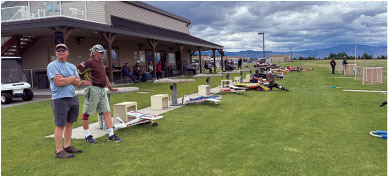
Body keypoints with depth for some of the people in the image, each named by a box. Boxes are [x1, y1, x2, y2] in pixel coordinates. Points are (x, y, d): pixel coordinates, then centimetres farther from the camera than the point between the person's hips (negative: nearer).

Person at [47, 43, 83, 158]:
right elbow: (59, 83, -18)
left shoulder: (72, 66, 14)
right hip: (60, 99, -6)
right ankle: (59, 151, 4)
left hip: (73, 97, 7)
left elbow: (78, 82, 4)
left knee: (70, 123, 12)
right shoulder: (52, 66, -6)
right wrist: (72, 78, -4)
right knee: (60, 126, -3)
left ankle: (67, 146, 23)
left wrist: (64, 79, -10)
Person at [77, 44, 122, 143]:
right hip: (93, 90, -8)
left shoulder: (101, 62, 16)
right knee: (87, 113, 4)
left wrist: (110, 88, 33)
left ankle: (111, 135, 7)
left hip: (102, 90, 8)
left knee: (107, 112, 4)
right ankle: (87, 136, 15)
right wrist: (83, 81, -15)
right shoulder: (89, 62, -9)